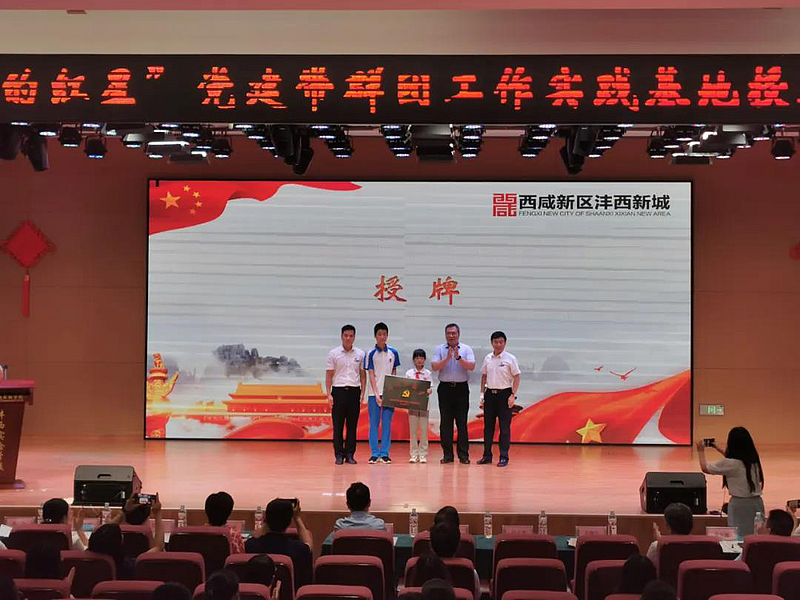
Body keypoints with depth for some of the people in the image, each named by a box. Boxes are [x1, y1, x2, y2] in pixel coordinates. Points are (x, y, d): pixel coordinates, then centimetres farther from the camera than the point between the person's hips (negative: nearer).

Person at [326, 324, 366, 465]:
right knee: (338, 425, 0)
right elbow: (329, 375, 2)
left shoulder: (360, 354, 8)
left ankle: (350, 454, 9)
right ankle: (339, 455, 5)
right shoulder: (333, 353, 2)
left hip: (354, 391, 2)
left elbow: (363, 375, 10)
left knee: (352, 425, 3)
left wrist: (363, 393, 2)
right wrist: (329, 394, -5)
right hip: (339, 391, -2)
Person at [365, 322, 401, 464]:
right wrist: (376, 394, -12)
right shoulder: (370, 354, -2)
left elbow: (394, 372, 11)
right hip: (374, 393, -2)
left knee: (387, 424, 3)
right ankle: (374, 454, 7)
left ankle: (385, 453, 8)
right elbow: (371, 375, -5)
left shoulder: (393, 353, 6)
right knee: (374, 423, 2)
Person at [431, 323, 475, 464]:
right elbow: (434, 367, -7)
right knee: (445, 422, 2)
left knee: (462, 422, -1)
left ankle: (463, 454, 4)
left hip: (461, 388, -1)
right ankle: (447, 455, 7)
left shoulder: (466, 349, 5)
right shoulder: (439, 349, 6)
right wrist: (447, 358, -17)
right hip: (445, 388, 1)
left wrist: (458, 358, -18)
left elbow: (471, 367, -8)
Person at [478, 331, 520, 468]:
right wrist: (482, 394, 10)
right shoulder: (488, 358, 7)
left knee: (505, 427, -2)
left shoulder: (510, 358, -5)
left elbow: (516, 377, -4)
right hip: (490, 394, 4)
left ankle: (504, 457, 2)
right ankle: (487, 456, 14)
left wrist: (513, 395, -11)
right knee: (488, 426, 7)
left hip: (504, 394, -4)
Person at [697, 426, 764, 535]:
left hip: (740, 504, -6)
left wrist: (701, 451, 16)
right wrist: (719, 450, 35)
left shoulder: (730, 464, -15)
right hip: (757, 502, 6)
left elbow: (705, 468, 0)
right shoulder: (754, 461, 5)